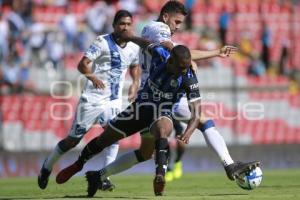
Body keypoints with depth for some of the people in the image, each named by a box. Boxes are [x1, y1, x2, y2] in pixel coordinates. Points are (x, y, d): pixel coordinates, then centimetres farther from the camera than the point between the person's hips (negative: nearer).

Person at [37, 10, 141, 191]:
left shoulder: (134, 48, 4)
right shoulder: (102, 42, -14)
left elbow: (135, 66, 26)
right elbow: (82, 64, -21)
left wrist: (135, 84, 8)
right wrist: (92, 76, -39)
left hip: (114, 101, 4)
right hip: (93, 99, -4)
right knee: (73, 139, 4)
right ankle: (47, 167, 26)